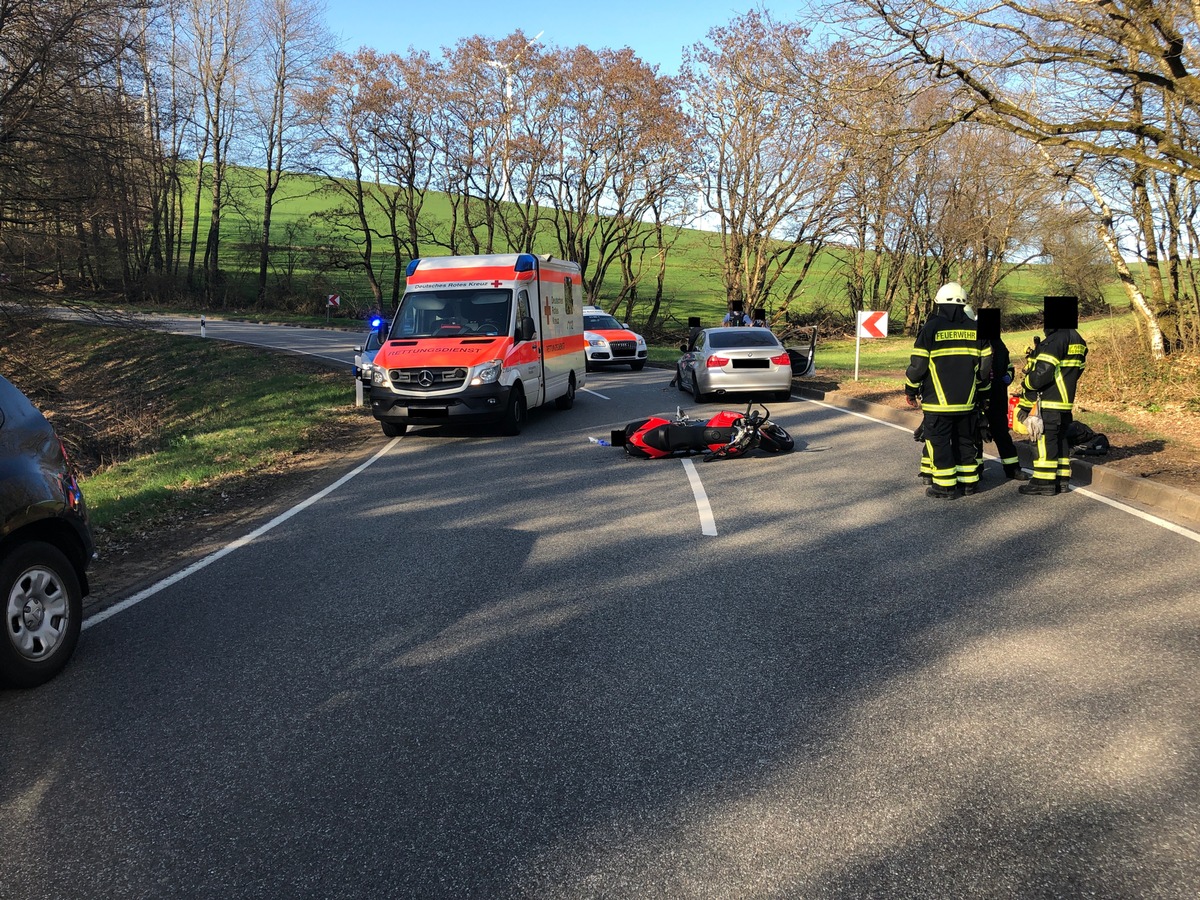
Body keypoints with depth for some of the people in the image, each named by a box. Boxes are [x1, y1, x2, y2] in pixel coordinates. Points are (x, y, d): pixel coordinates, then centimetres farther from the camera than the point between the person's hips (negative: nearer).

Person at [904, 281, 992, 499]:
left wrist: (910, 392, 5)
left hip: (938, 401, -5)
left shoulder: (931, 328, -9)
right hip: (967, 400, 5)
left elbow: (918, 365, -8)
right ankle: (969, 480, 23)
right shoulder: (975, 329, 6)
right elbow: (985, 365, 10)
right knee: (965, 440, 16)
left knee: (939, 441, 3)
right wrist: (982, 390, 26)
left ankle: (945, 485, 3)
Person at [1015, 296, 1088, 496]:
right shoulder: (1077, 340, 14)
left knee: (1044, 441, -5)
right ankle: (1062, 479, 20)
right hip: (1066, 402, 10)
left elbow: (1042, 372, -22)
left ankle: (1043, 482, -2)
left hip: (1047, 403, -10)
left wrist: (1027, 383, -6)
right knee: (1060, 439, 15)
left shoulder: (1056, 339, -18)